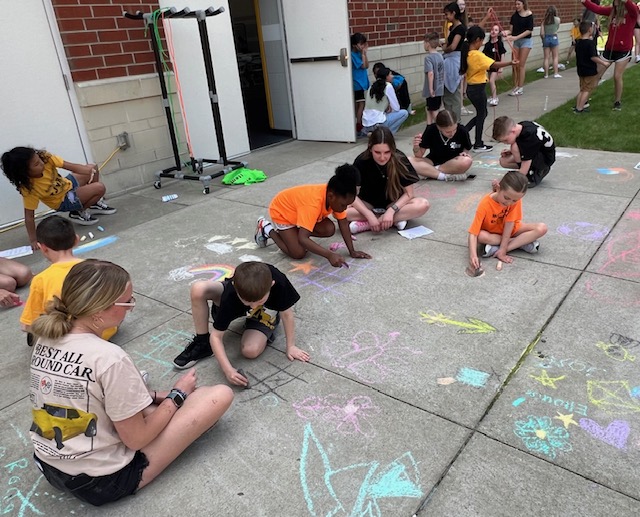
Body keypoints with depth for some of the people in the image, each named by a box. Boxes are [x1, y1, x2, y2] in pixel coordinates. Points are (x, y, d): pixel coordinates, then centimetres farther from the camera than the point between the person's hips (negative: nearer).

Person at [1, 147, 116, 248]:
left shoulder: (46, 157, -24)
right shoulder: (29, 188, -34)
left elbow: (69, 165, -24)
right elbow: (29, 216, -28)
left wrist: (88, 170, -40)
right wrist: (33, 240, -26)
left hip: (68, 183, 6)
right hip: (64, 200, -6)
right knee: (100, 188, -20)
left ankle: (96, 203, 21)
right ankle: (79, 213, 2)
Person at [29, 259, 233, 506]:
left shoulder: (45, 341, -4)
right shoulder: (108, 358, -29)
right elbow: (136, 439, -19)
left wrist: (155, 396, 5)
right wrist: (177, 395, -5)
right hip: (103, 480, -8)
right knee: (221, 394, -7)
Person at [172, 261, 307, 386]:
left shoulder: (278, 282, -42)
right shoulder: (230, 294, -39)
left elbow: (286, 313, -24)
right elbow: (216, 336, -32)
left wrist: (291, 346, -19)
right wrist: (228, 369, -42)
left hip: (266, 314, 0)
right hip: (233, 306, 1)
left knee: (250, 351, -27)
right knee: (198, 289, -27)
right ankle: (202, 343, -8)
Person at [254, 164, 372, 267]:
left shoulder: (336, 197, -21)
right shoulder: (313, 203, -43)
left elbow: (344, 223, -11)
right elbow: (302, 239, -47)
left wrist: (352, 251, -16)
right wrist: (329, 255, -56)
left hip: (298, 210, 7)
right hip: (281, 211, -7)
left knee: (329, 229, -14)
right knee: (299, 253, -15)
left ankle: (295, 230, 9)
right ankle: (267, 229, 4)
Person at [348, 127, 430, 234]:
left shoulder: (400, 159, -19)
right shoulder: (362, 161, -20)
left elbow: (409, 193, -14)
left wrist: (391, 210, -30)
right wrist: (369, 215, -31)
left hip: (394, 203, 1)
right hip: (368, 203, -1)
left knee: (423, 205, -29)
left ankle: (365, 224, -27)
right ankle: (395, 220, -25)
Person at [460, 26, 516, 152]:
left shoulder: (466, 53, 5)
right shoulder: (477, 55, -20)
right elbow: (494, 64, -27)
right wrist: (510, 63, -29)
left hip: (471, 88, 8)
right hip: (478, 88, -8)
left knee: (481, 113, 19)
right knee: (481, 115, 5)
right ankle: (478, 145, 13)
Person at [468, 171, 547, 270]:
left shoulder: (515, 199, -23)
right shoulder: (485, 205, -31)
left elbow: (509, 224, -24)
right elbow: (473, 233, -35)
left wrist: (503, 249, -30)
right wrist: (473, 255, -49)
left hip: (509, 230, 3)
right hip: (491, 233, -3)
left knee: (542, 228, -18)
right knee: (481, 236, -37)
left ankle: (496, 249, -27)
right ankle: (522, 242, -18)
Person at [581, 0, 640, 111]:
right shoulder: (612, 10, 0)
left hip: (623, 51, -4)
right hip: (609, 49, 4)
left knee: (617, 77, -1)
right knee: (596, 74, 8)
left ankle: (617, 101, 17)